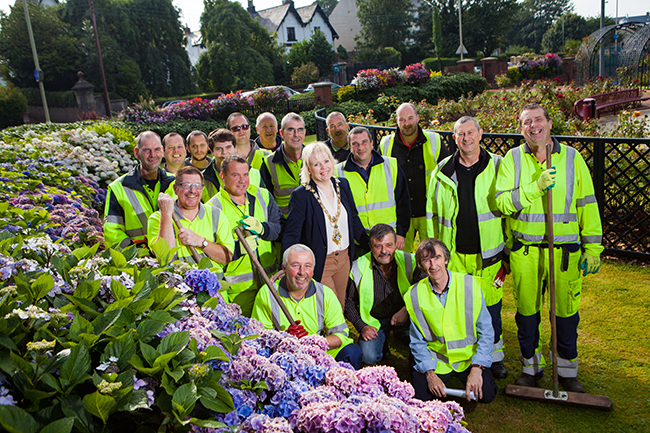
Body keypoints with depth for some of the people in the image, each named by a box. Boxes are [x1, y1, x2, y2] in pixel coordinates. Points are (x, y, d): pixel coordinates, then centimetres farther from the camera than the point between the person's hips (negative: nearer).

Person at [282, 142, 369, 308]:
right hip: (319, 264, -5)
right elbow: (291, 235, -12)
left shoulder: (342, 185, 2)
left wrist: (370, 246, 10)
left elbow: (354, 219, 13)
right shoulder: (301, 195, -15)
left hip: (344, 258, 5)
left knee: (341, 307, 16)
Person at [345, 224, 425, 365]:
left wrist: (407, 310, -19)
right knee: (369, 357, -23)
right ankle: (381, 341, 13)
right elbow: (349, 302, 2)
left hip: (406, 318, 1)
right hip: (373, 321, 0)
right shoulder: (358, 267, -10)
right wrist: (361, 326, -8)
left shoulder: (410, 262, -11)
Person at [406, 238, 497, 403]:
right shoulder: (415, 295, -8)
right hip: (436, 358, 1)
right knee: (421, 395, -19)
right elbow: (417, 341, 0)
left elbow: (486, 332, -7)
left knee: (486, 394, -22)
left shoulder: (471, 285, -11)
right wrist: (430, 374, -13)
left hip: (469, 355, 0)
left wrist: (476, 369, -18)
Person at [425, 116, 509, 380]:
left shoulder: (497, 167, 2)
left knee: (491, 307, 8)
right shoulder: (442, 172, 5)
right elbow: (431, 214, 10)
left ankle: (494, 356, 28)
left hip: (488, 254, -1)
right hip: (453, 255, 1)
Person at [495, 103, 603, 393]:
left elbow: (587, 205, 4)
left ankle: (567, 371, 28)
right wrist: (536, 186, -22)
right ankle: (531, 367, 30)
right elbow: (502, 202, -10)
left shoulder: (571, 157, 3)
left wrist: (593, 248, 2)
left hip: (565, 250, 0)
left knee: (567, 312, 8)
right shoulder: (512, 159, 1)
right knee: (526, 311, 11)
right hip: (524, 250, 0)